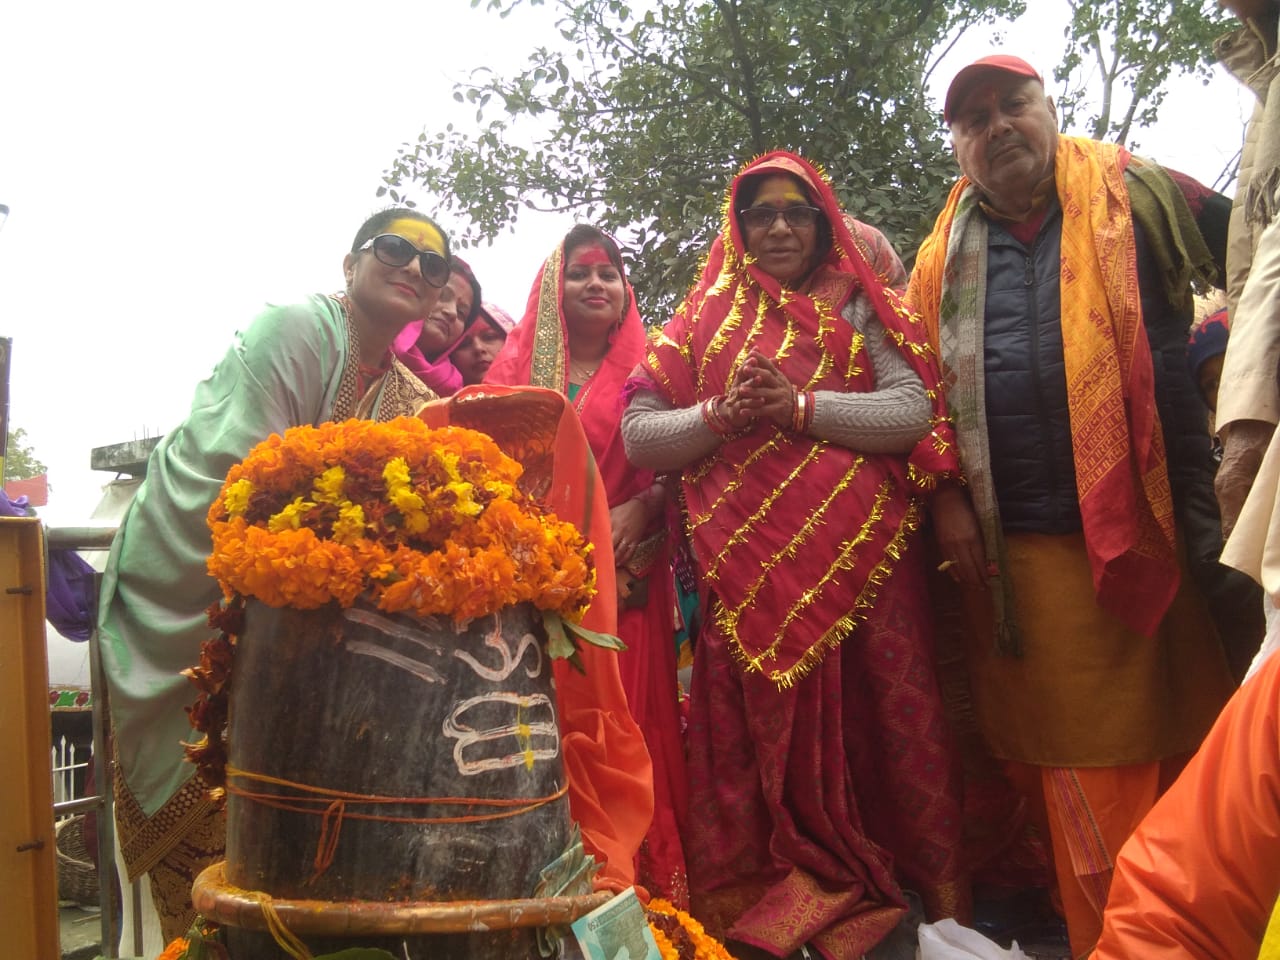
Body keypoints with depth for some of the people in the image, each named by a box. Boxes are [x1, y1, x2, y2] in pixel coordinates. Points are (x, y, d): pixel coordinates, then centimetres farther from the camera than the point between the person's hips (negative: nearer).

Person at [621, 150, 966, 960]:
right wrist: (723, 415, -11)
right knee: (765, 732, 4)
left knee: (875, 723, 1)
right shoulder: (706, 318, 14)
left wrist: (801, 407, -14)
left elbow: (914, 410, -4)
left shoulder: (860, 307, 12)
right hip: (749, 564, 1)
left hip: (861, 555, -1)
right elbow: (639, 436, 6)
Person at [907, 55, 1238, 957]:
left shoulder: (1140, 195, 8)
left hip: (1161, 525, -1)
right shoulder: (945, 255, 14)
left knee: (1186, 740, 9)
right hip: (1026, 546, 1)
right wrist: (946, 494, 4)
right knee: (1084, 761, 7)